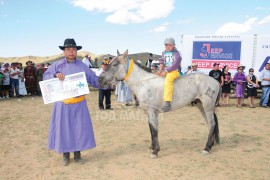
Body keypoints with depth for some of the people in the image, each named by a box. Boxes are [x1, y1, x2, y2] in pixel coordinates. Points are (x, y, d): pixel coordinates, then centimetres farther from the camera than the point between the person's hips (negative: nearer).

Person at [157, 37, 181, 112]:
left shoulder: (176, 53, -4)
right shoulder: (164, 53, 17)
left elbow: (175, 65, -14)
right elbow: (162, 62, 12)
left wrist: (166, 71, -20)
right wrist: (160, 70, -7)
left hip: (174, 71, -8)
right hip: (165, 71, 8)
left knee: (168, 80, -36)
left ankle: (168, 103, -44)